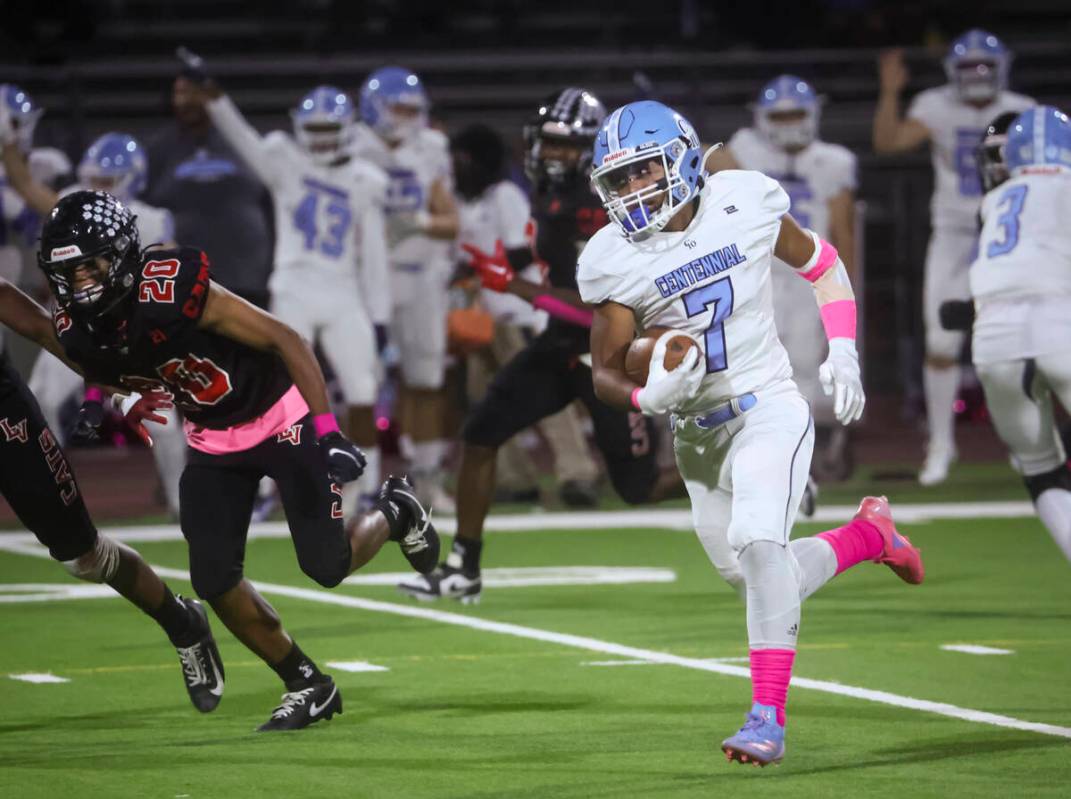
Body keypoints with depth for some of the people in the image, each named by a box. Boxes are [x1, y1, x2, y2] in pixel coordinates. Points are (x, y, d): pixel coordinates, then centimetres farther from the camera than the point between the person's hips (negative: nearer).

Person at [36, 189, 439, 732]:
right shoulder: (79, 333, -13)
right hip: (212, 441, 6)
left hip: (281, 418, -6)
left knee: (326, 566, -7)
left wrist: (329, 432, -30)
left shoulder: (171, 290, -32)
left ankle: (394, 513, 27)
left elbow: (285, 340, -27)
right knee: (215, 579, -5)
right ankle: (307, 687, 14)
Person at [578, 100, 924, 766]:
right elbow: (605, 373, -2)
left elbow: (821, 263, 9)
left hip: (768, 408, -4)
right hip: (698, 432, 4)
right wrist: (650, 397, -23)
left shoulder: (745, 204, -8)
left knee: (758, 541, -26)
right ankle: (867, 534, 38)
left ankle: (769, 717, -24)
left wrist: (842, 352, 0)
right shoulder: (614, 261, -8)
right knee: (763, 583, 10)